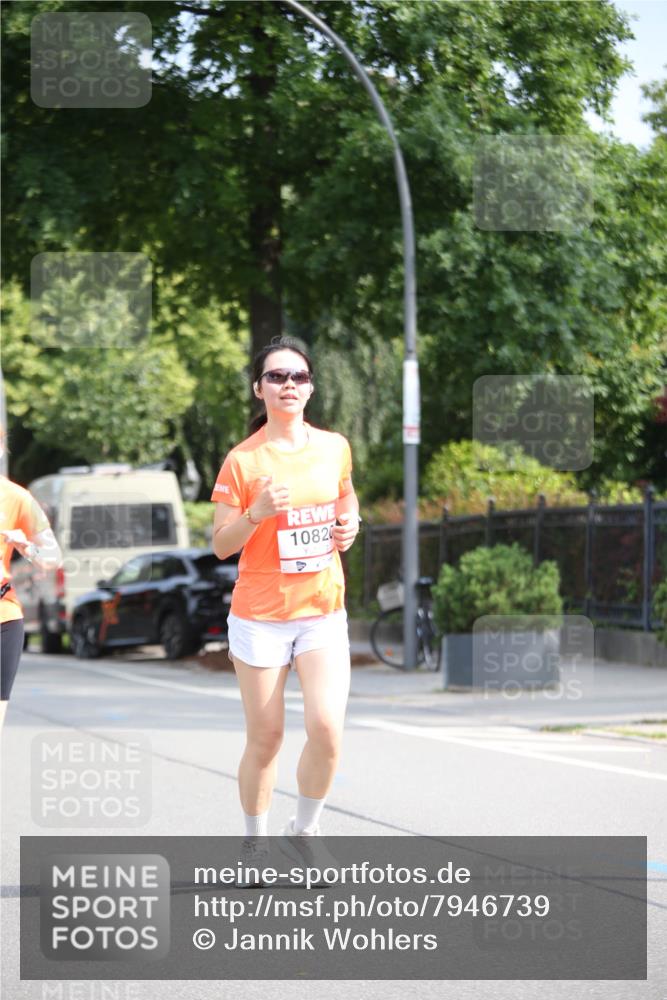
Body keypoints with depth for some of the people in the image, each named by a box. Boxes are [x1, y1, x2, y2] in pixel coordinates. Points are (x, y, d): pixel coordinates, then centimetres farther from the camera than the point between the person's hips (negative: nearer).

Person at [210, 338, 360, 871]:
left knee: (326, 729, -13)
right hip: (260, 619, -2)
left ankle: (305, 829, 11)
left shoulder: (334, 448, 3)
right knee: (265, 739, 3)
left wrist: (350, 523, 3)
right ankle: (255, 844, 23)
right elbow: (221, 546, -6)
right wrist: (257, 512, -23)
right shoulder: (242, 461, -7)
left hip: (323, 612, 2)